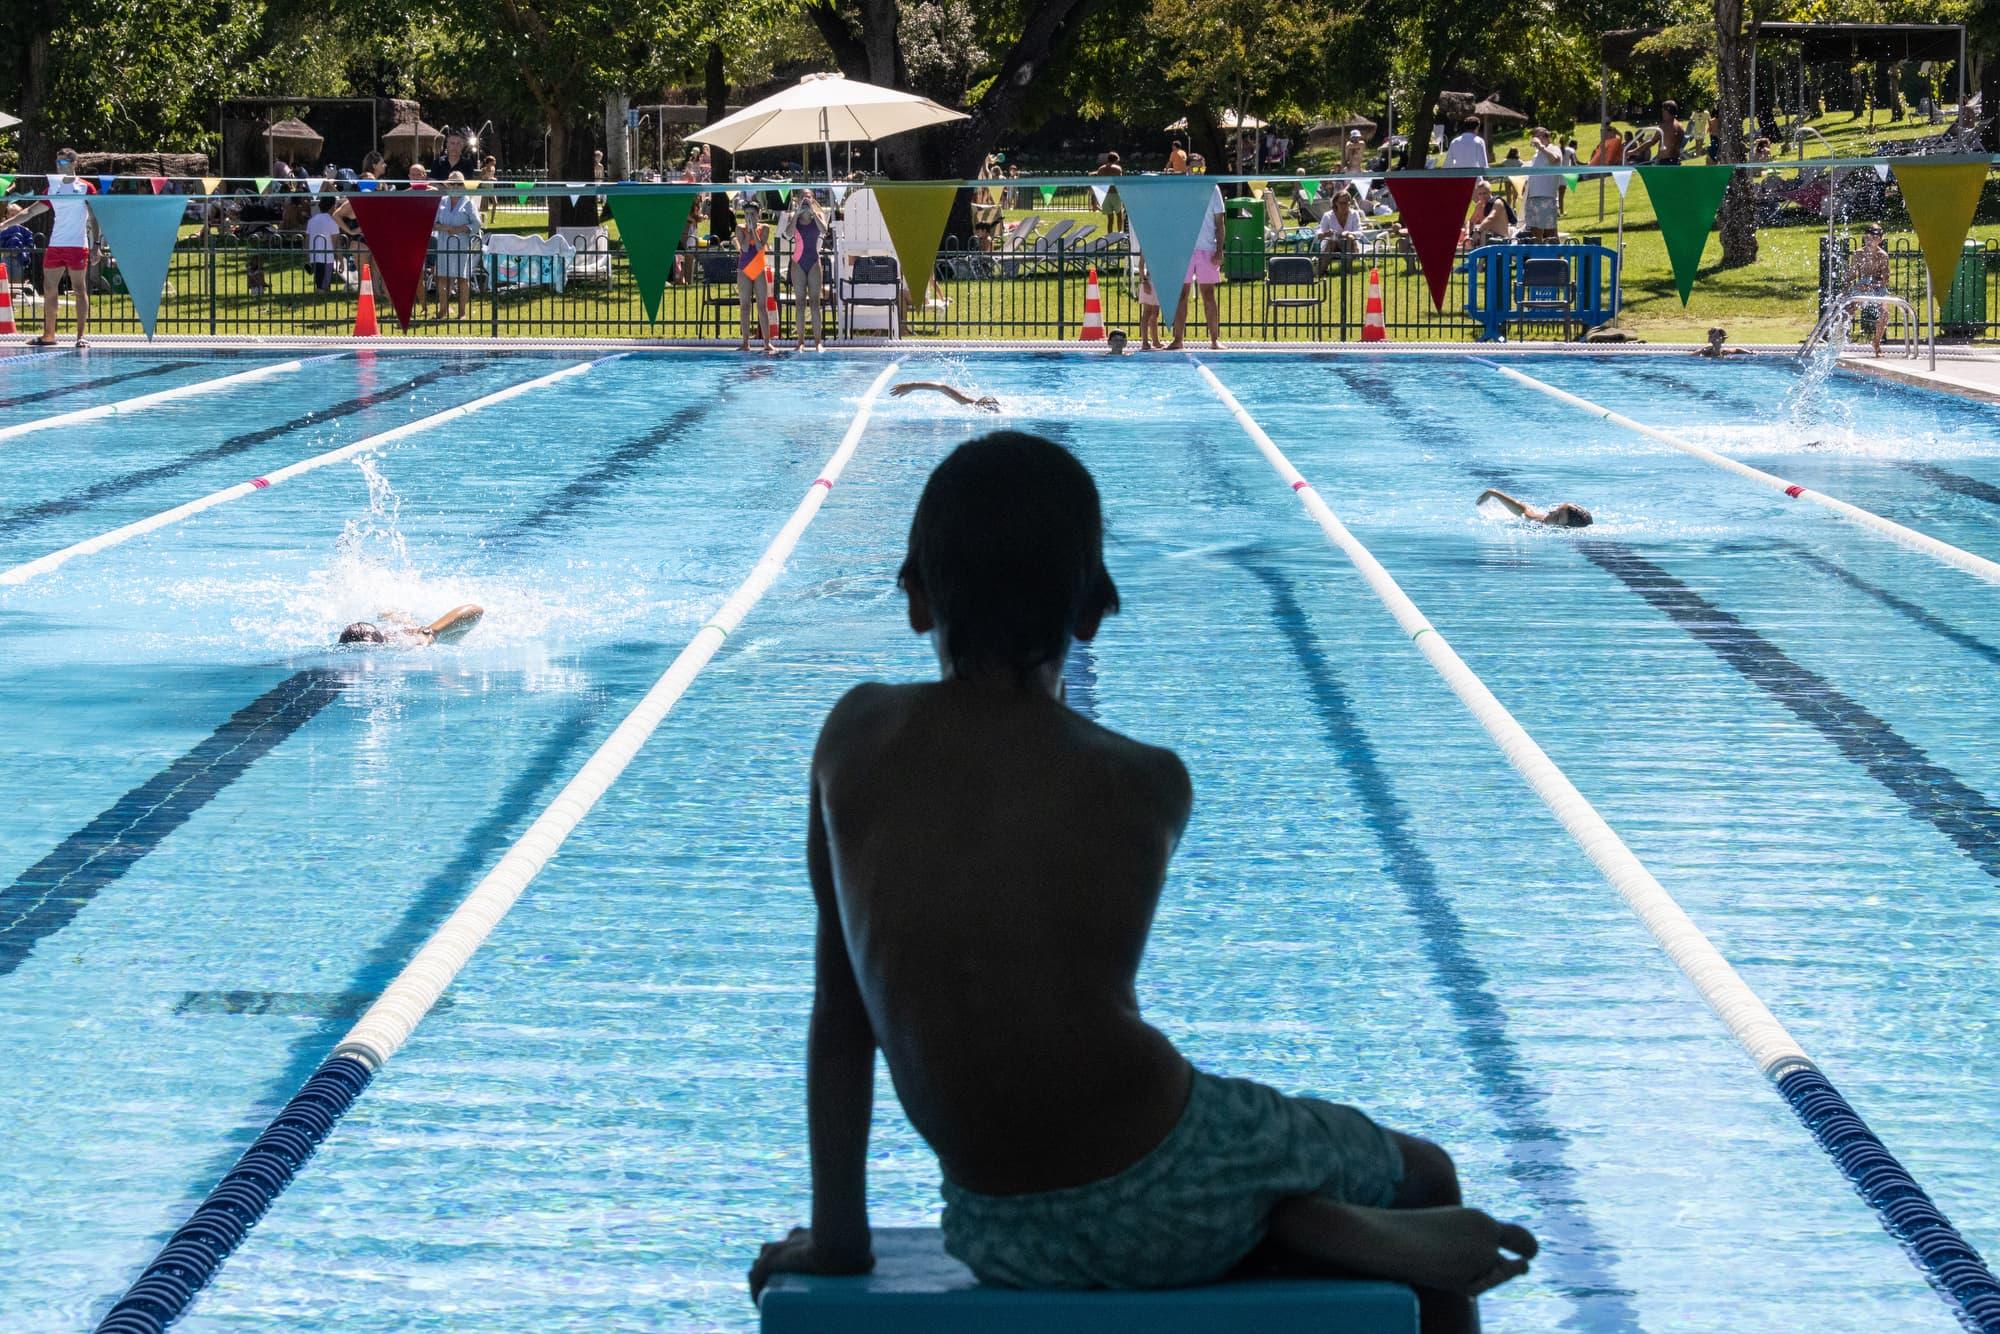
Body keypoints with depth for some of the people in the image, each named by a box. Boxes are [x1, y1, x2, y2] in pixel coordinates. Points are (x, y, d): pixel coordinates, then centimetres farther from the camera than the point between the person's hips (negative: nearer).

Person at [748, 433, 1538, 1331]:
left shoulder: (857, 736, -3)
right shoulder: (1147, 783, -6)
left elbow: (836, 1009, 1)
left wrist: (837, 1234, 9)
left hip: (1004, 1246, 2)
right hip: (1167, 1205, -2)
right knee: (1423, 1174, 30)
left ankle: (1301, 1233, 5)